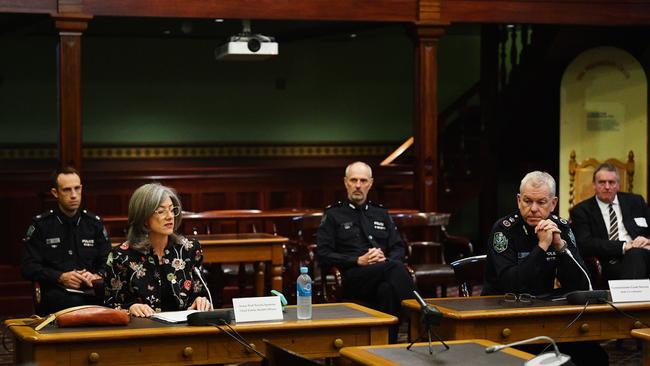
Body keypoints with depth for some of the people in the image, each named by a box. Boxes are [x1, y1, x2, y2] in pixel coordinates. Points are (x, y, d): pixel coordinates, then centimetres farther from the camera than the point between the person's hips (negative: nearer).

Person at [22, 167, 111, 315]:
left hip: (91, 292, 4)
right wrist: (61, 277, -12)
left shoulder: (94, 223, 17)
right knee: (74, 303, -39)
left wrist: (97, 276, -8)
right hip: (55, 294, -4)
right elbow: (28, 267, 2)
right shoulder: (40, 224, 8)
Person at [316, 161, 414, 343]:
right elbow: (323, 254, 3)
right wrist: (358, 261, -9)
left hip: (384, 271, 4)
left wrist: (385, 259, -4)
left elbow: (399, 249, 21)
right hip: (352, 278, -3)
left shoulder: (381, 213, 27)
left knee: (387, 289, -38)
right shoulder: (333, 215, 14)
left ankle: (389, 344, -37)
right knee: (395, 268, -36)